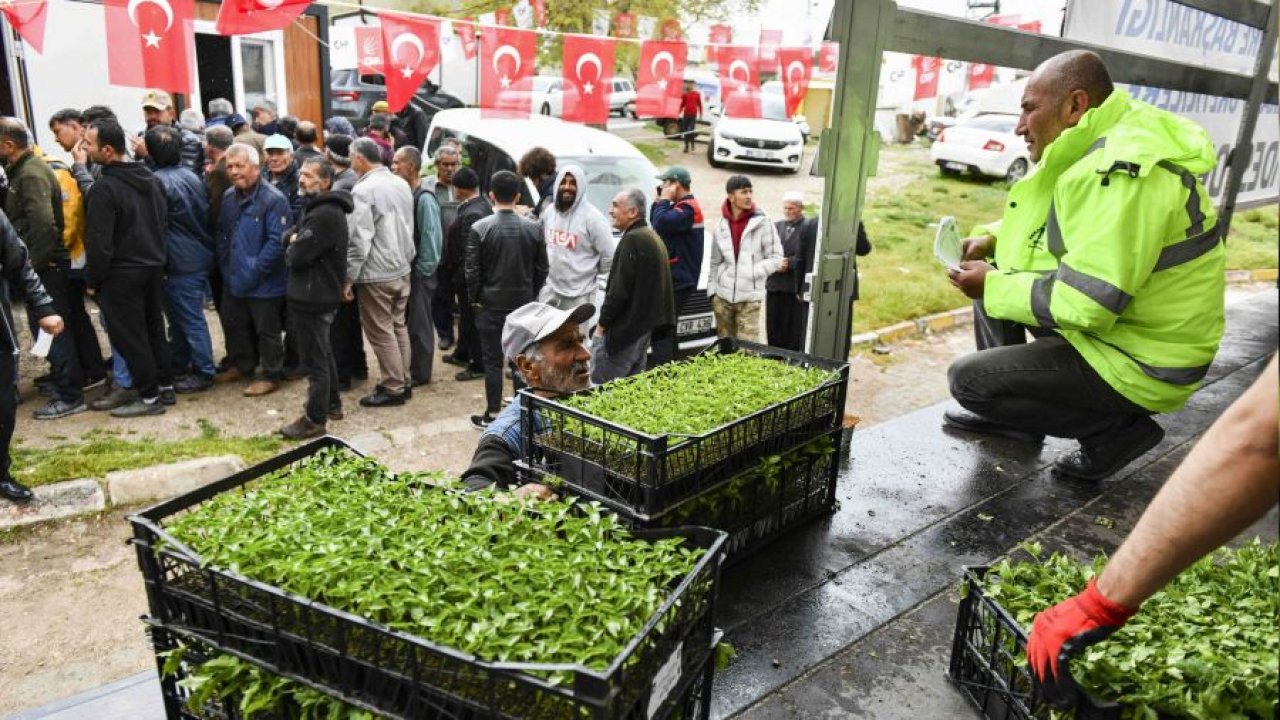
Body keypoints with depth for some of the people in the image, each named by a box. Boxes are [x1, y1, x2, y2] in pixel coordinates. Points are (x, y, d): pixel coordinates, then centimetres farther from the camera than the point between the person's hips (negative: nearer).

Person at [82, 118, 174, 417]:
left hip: (121, 274, -8)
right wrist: (156, 256, 18)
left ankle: (149, 396, 7)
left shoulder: (104, 188, -19)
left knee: (128, 336, 2)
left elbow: (99, 242, -19)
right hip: (154, 266, 8)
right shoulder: (151, 179, 5)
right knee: (154, 329, 16)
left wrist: (92, 280, -8)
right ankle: (165, 386, 24)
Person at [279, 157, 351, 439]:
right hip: (317, 294, 11)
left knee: (314, 360, -2)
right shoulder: (315, 207, 14)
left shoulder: (325, 215, -22)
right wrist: (293, 238, -7)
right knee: (323, 353, 21)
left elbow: (297, 256, -23)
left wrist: (291, 249, -1)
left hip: (314, 298, -11)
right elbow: (289, 236, 16)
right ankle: (332, 404, 35)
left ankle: (315, 421, 7)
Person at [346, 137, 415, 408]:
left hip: (376, 274, -8)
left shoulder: (364, 190, -16)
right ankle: (403, 381, 25)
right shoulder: (401, 184, 6)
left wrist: (349, 278, -12)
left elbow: (359, 240, -18)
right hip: (402, 269, 8)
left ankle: (393, 388, 8)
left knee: (381, 332, 2)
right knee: (399, 326, 16)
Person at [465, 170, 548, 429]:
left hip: (491, 305, -2)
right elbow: (542, 269, 2)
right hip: (523, 304, 3)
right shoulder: (532, 228, -4)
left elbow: (473, 271, -9)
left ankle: (492, 415, 11)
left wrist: (474, 298, 6)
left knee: (493, 361, 5)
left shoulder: (479, 228, -12)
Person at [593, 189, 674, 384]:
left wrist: (602, 323, -12)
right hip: (646, 324, 10)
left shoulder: (632, 240, -17)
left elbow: (619, 289, -21)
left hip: (626, 327, -10)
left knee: (600, 383, -6)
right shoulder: (653, 237, 16)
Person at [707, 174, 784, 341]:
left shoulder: (761, 222, -5)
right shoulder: (720, 225, 7)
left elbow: (776, 256, -3)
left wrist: (753, 271, -15)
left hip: (750, 297, -4)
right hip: (723, 296, 4)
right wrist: (712, 290, 9)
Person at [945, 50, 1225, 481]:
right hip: (1118, 323, 10)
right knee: (994, 278, 14)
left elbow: (1084, 304, -31)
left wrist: (993, 287, -17)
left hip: (1139, 363, -10)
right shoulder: (1103, 148, 5)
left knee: (966, 380, -12)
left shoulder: (1120, 171, -27)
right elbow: (1062, 226, 21)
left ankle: (1115, 428, 1)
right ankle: (1011, 412, 19)